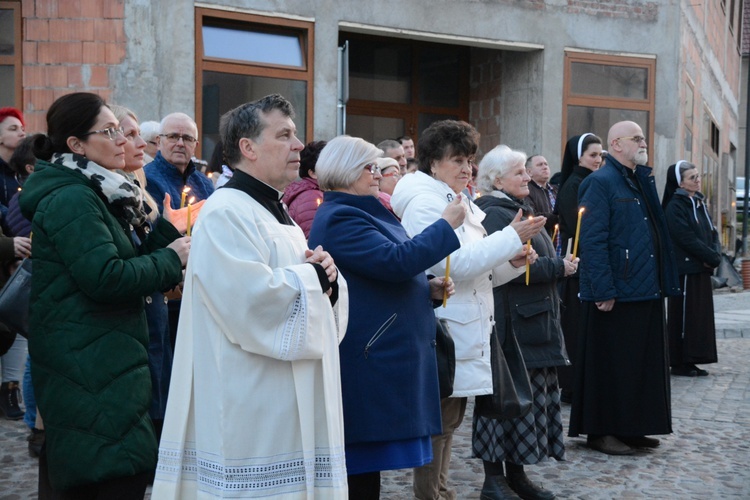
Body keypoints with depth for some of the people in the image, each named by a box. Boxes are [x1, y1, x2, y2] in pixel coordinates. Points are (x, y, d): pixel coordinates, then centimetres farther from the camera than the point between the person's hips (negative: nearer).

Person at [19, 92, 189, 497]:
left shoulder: (89, 194, 16)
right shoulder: (72, 200, -15)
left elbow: (116, 259, 18)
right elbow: (105, 277, -24)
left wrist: (163, 236, 3)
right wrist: (171, 260, -13)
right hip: (92, 368, -11)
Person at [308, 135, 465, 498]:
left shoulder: (358, 213, 19)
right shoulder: (339, 219, -14)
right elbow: (395, 261, -25)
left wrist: (427, 288, 10)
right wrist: (446, 225, -16)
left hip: (382, 355, 10)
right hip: (368, 359, -10)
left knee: (367, 464, 14)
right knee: (361, 466, -5)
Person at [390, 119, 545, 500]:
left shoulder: (463, 204, 18)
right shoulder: (425, 203, -11)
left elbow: (480, 272, 20)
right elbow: (456, 262, -22)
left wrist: (512, 262, 1)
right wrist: (511, 238, -20)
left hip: (467, 329, 10)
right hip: (444, 330, -10)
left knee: (449, 416, 15)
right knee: (440, 419, -4)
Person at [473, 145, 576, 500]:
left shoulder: (517, 210, 18)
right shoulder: (494, 214, -13)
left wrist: (557, 265, 3)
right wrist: (559, 267, -14)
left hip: (535, 321, 10)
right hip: (511, 323, -10)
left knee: (528, 397, 12)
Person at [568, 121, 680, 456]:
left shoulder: (641, 182, 17)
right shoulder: (600, 183, -10)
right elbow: (592, 241, -17)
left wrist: (662, 283, 12)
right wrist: (603, 290, -21)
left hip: (645, 291, 8)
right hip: (614, 295, -8)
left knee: (642, 363, 12)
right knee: (610, 364, 0)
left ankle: (631, 428, 22)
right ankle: (600, 432, 10)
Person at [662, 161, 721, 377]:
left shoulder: (699, 203, 15)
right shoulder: (676, 206, -10)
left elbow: (712, 232, 12)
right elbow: (688, 239, -17)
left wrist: (715, 256, -7)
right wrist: (713, 258, -11)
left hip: (701, 270, 8)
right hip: (685, 271, -8)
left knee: (701, 316, 9)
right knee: (684, 316, -4)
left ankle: (691, 361, 16)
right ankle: (679, 363, 3)